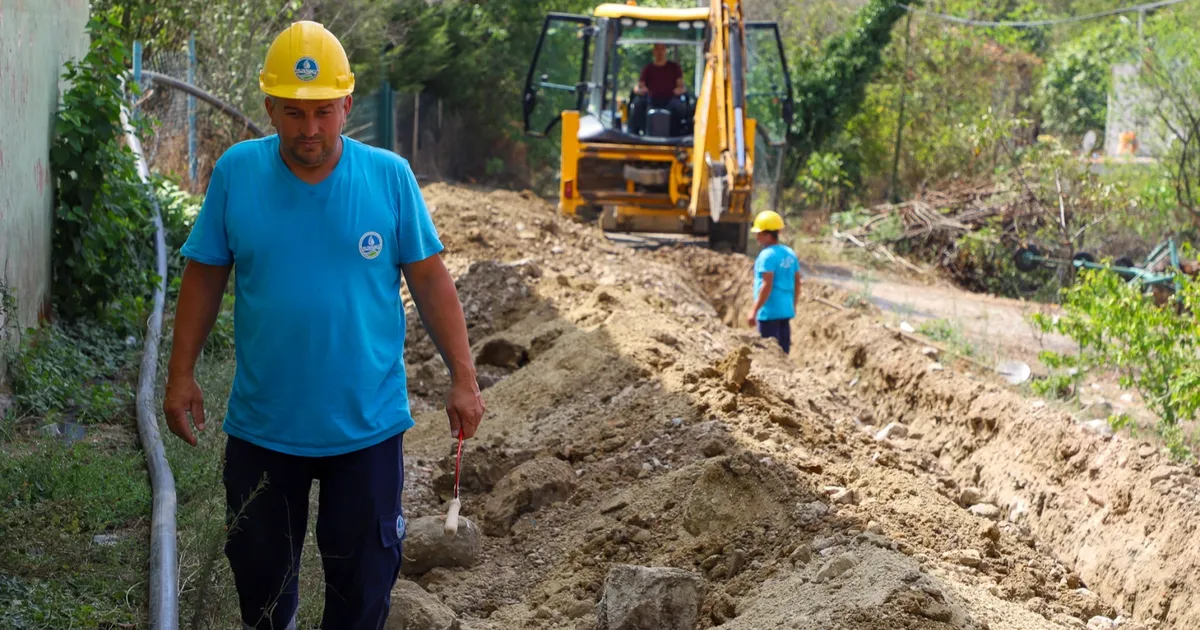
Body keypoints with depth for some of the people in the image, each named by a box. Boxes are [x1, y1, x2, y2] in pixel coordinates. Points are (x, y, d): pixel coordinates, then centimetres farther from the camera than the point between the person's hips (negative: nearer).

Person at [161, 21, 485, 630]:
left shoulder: (389, 176, -7)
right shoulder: (235, 173, -6)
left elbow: (430, 280, -1)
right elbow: (204, 277, 2)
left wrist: (463, 378, -4)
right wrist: (181, 374, 0)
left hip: (367, 424, -1)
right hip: (262, 423, 1)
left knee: (362, 578, 9)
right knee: (258, 564, 14)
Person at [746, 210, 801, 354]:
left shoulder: (767, 255, -14)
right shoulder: (790, 253, 10)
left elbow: (767, 286, -20)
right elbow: (797, 283, 15)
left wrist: (754, 311, -18)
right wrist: (793, 305, 25)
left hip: (769, 312, -8)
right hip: (786, 311, 8)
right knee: (783, 351, 13)